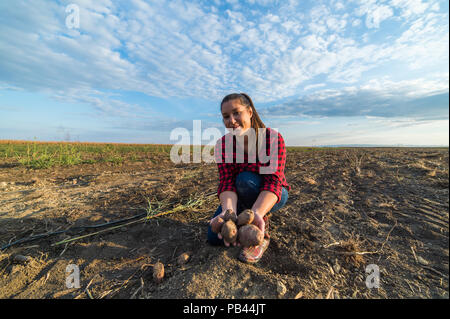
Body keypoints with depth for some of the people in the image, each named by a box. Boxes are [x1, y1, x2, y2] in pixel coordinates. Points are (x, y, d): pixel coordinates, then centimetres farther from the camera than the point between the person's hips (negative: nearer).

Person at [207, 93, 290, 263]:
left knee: (245, 180, -35)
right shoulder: (222, 144, -14)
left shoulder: (273, 138, -23)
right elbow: (227, 182, -24)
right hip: (240, 198, 3)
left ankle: (262, 233, -12)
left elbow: (273, 181, -31)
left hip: (271, 196, -2)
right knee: (214, 236, -12)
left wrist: (257, 213, -49)